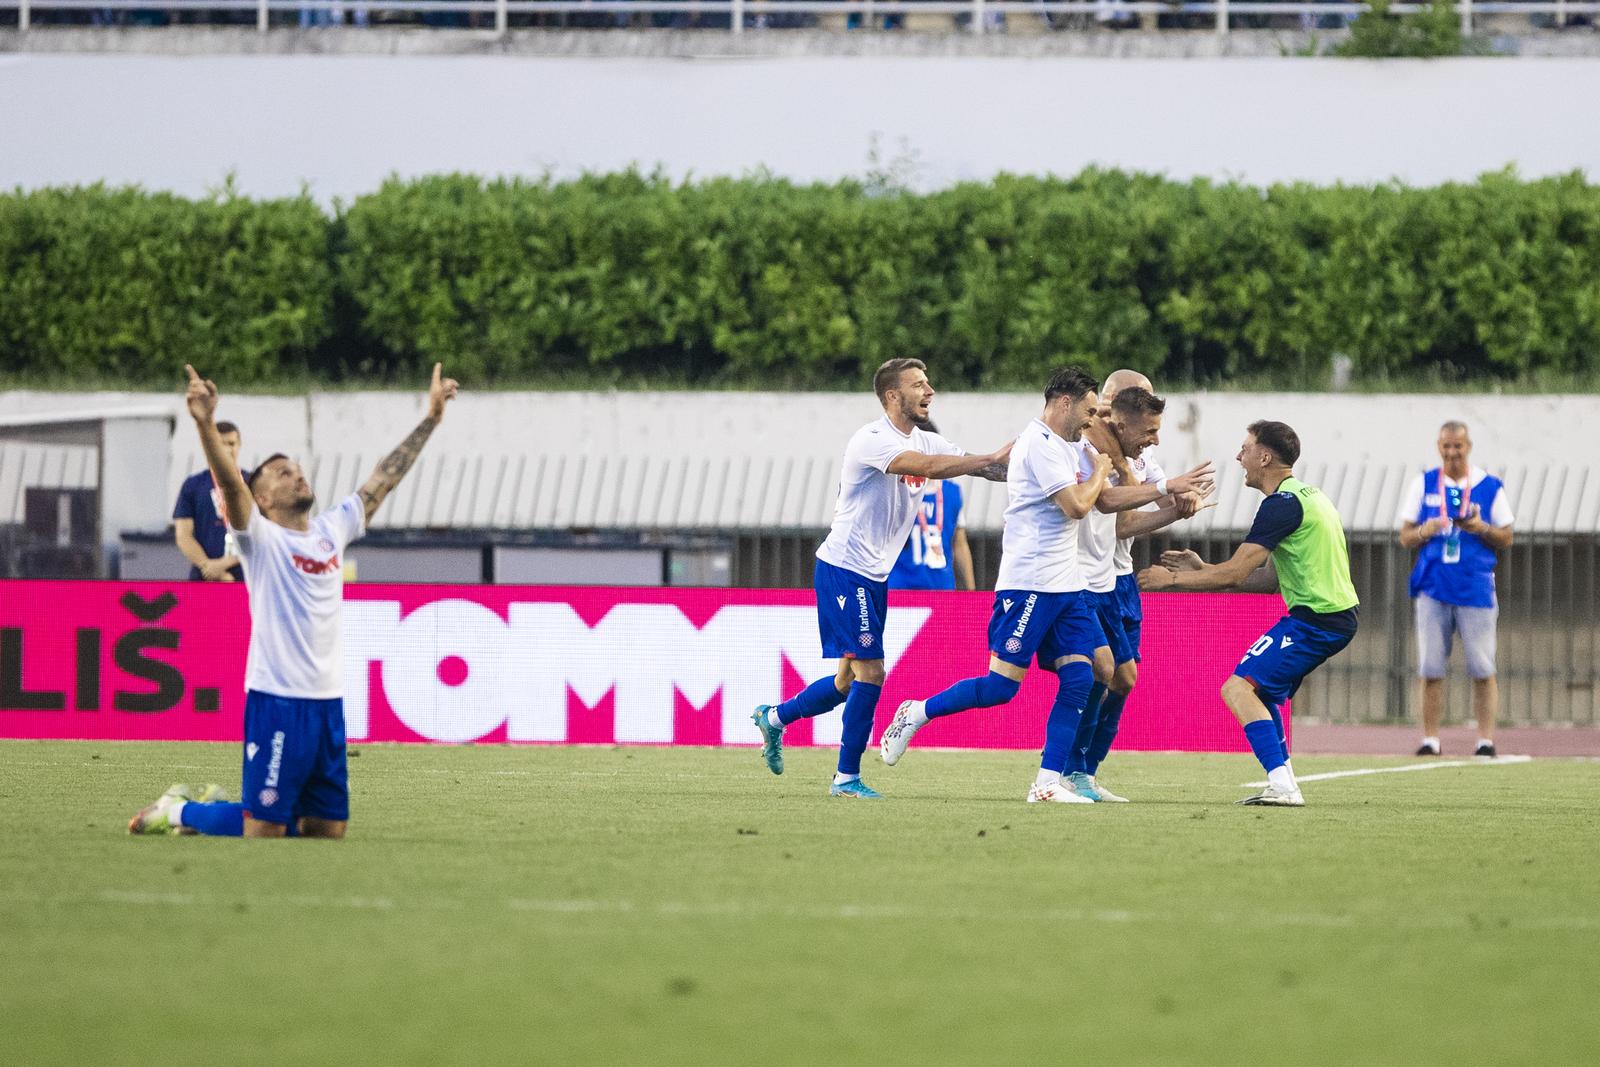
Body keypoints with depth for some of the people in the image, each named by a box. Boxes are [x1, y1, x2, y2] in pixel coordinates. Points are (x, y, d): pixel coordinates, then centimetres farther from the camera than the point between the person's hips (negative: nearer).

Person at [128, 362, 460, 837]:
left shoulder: (332, 530, 13)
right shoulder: (261, 538, -4)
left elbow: (384, 478, 20)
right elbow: (230, 482, -21)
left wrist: (430, 418, 21)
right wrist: (205, 425, -37)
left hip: (328, 701, 7)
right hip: (276, 700, -7)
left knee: (328, 828, 10)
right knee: (264, 828, -7)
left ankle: (207, 804, 30)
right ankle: (181, 810, 20)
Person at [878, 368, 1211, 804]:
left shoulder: (1071, 447, 17)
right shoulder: (1040, 444, -14)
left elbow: (1107, 499, 23)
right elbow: (1077, 505, -19)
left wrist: (1167, 488, 16)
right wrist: (1099, 471, -1)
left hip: (1066, 587, 9)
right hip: (1029, 585, -9)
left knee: (1079, 680, -2)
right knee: (1002, 685, -9)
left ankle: (1048, 783, -2)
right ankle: (915, 714, 9)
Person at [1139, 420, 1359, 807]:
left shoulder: (1282, 504, -15)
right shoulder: (1303, 495, 18)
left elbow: (1235, 573, -17)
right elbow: (1270, 579, 19)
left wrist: (1173, 579, -4)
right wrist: (1203, 569, 16)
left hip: (1316, 620, -10)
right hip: (1337, 613, 10)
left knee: (1238, 689, -15)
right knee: (1259, 691, 21)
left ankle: (1282, 784, -23)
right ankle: (1282, 786, 17)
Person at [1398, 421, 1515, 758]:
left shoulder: (1490, 487, 5)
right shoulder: (1423, 484, 9)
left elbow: (1506, 539, 9)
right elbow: (1405, 537, 10)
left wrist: (1482, 529, -11)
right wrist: (1425, 532, -12)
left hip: (1476, 588, -1)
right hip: (1433, 587, 1)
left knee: (1483, 670, -3)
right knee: (1430, 669, 0)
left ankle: (1486, 740, 1)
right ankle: (1430, 739, 5)